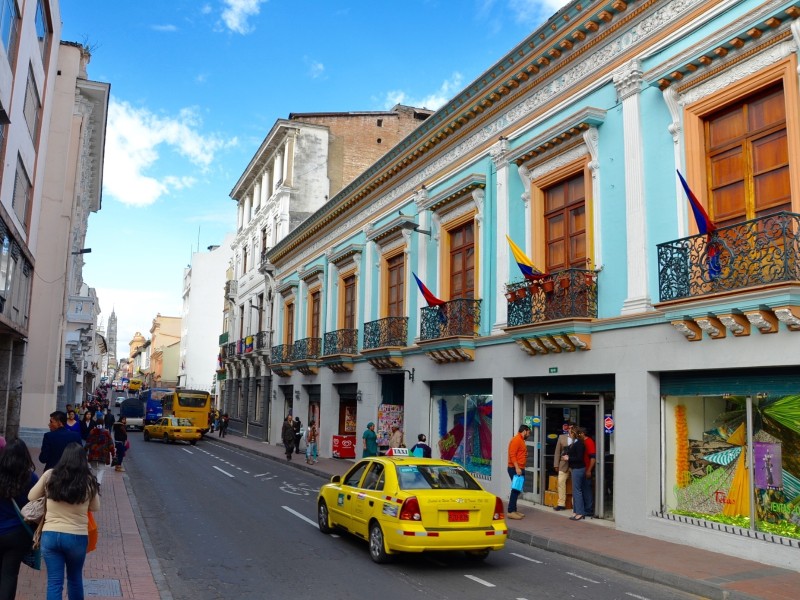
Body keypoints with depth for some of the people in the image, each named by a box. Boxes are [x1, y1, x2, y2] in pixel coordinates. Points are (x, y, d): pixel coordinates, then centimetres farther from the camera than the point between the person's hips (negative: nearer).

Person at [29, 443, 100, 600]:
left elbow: (31, 497, 9)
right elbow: (95, 507, 4)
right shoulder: (89, 480, -8)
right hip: (77, 537, 0)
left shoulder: (49, 476, -5)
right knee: (75, 578, 21)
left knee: (54, 581, 7)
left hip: (50, 535, 1)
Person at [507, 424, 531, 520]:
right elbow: (512, 455, -21)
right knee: (515, 490, -11)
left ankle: (514, 510, 16)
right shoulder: (516, 440, -13)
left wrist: (521, 468, 13)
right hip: (515, 469, -10)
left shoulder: (521, 440, 17)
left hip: (519, 469, 10)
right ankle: (510, 511, -10)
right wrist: (517, 468, -25)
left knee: (517, 490, 11)